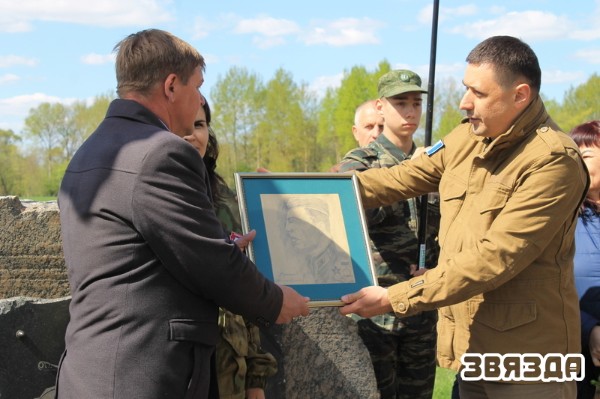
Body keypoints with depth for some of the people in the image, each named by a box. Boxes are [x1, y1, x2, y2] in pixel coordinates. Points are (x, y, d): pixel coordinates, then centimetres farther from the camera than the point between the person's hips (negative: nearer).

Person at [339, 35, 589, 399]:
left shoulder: (553, 162, -19)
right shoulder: (465, 139, 5)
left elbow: (494, 258, -25)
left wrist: (394, 298, -25)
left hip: (526, 358, -7)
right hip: (470, 347, 7)